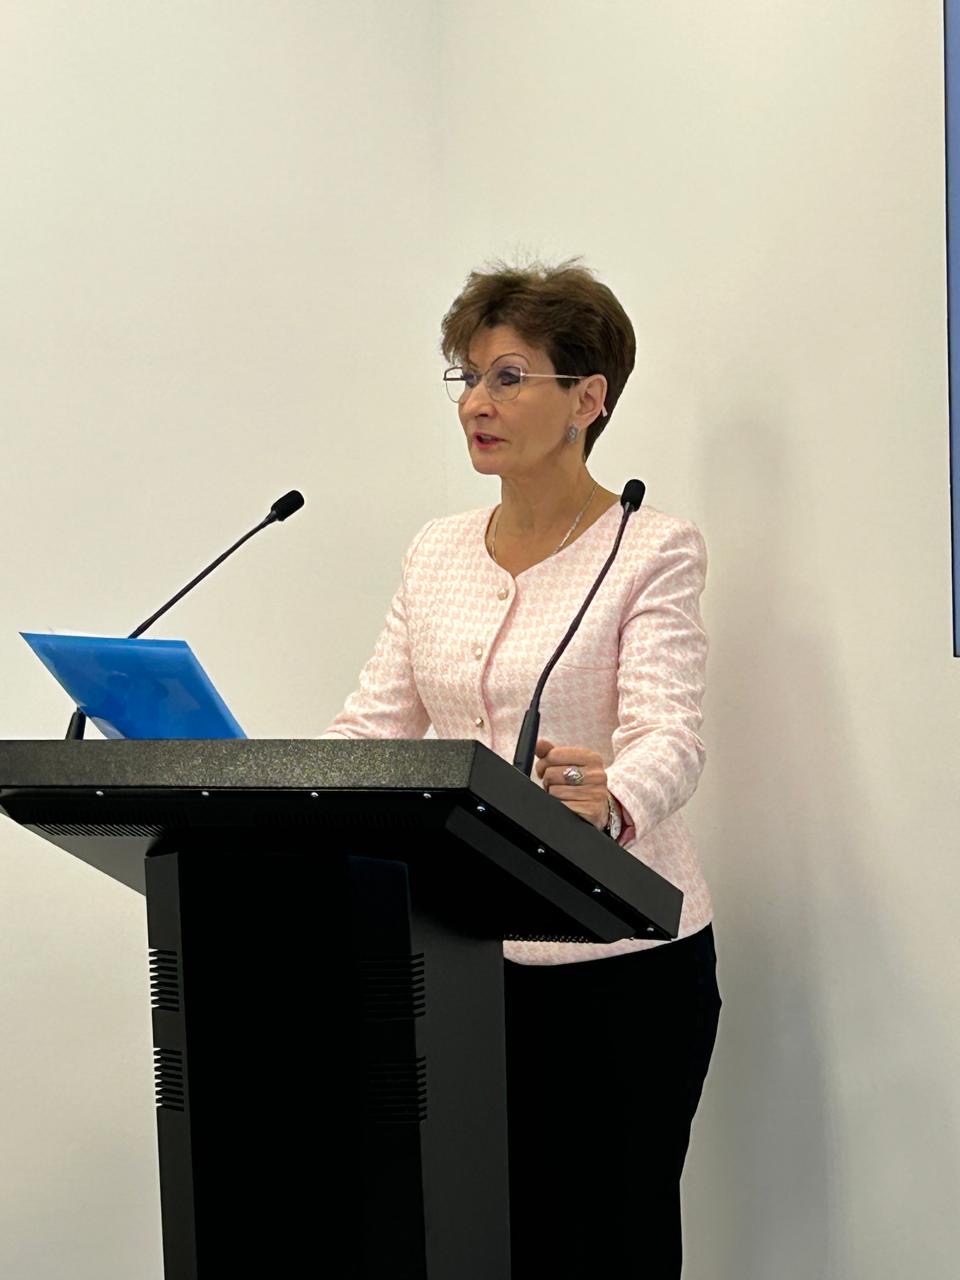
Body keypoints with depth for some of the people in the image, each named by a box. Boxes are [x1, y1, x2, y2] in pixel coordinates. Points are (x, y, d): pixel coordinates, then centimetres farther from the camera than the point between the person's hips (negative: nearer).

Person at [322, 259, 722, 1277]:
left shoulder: (651, 551, -7)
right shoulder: (437, 552, 11)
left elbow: (668, 738, -20)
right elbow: (374, 726, 6)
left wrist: (610, 803, -43)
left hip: (619, 960, -5)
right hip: (465, 951, 5)